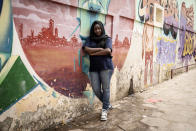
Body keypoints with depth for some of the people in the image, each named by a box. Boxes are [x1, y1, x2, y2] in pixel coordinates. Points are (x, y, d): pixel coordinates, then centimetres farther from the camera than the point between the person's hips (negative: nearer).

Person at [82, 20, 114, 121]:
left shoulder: (107, 39, 5)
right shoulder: (90, 39, 12)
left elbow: (108, 50, -12)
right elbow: (86, 49, -6)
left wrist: (93, 53, -6)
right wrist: (101, 49, -9)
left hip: (106, 67, -3)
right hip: (94, 68, 3)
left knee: (105, 88, -1)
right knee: (96, 90, 2)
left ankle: (104, 110, 15)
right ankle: (107, 104, 27)